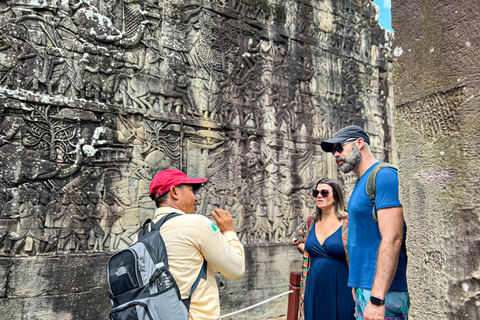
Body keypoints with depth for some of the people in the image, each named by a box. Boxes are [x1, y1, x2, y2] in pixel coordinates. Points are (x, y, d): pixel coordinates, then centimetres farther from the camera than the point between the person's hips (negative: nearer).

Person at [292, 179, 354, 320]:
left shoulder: (348, 222, -9)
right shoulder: (310, 222, 6)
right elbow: (295, 238, 25)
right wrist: (306, 250, 8)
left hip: (339, 291, -4)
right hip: (314, 291, 4)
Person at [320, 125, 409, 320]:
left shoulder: (383, 176, -14)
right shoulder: (361, 182, 15)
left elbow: (392, 239, -22)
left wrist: (377, 298, -25)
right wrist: (357, 285, 17)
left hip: (383, 291, -9)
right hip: (363, 287, 9)